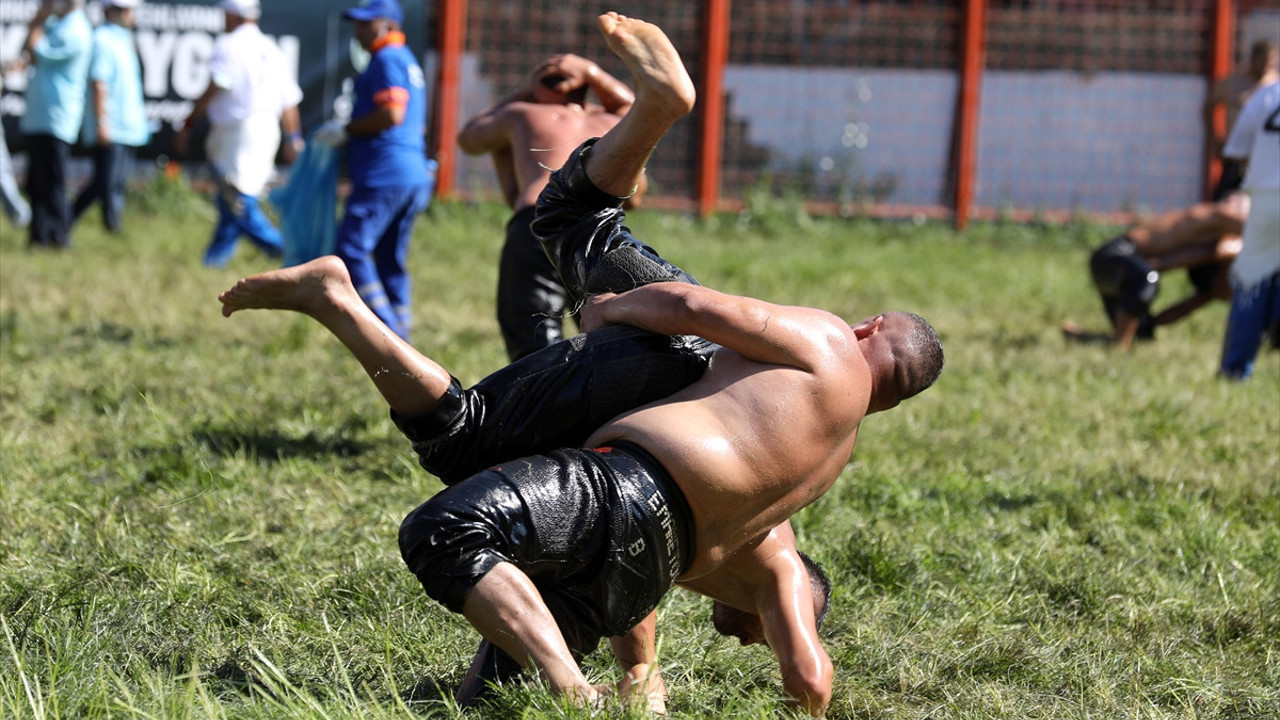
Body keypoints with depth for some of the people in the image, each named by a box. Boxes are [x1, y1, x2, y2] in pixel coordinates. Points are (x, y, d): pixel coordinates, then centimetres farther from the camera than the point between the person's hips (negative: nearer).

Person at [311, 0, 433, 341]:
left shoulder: (387, 59, -7)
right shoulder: (409, 63, 24)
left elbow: (392, 114, -19)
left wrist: (345, 130, -10)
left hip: (385, 175, -10)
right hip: (414, 171, 10)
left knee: (351, 249, -13)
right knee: (391, 260, 12)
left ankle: (387, 331, -19)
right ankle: (399, 337, 13)